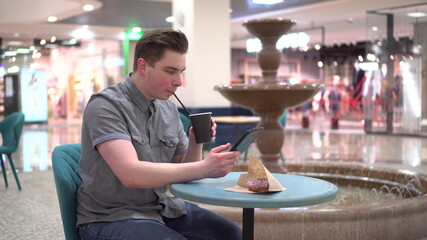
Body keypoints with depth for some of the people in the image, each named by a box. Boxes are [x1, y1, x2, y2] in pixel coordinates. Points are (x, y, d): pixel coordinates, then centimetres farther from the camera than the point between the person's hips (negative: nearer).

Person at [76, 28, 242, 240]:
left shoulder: (168, 110, 5)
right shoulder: (106, 106, -17)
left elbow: (182, 172, 12)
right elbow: (130, 174, -30)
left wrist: (195, 143, -9)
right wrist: (203, 168, -33)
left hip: (160, 206, 7)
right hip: (111, 217, -7)